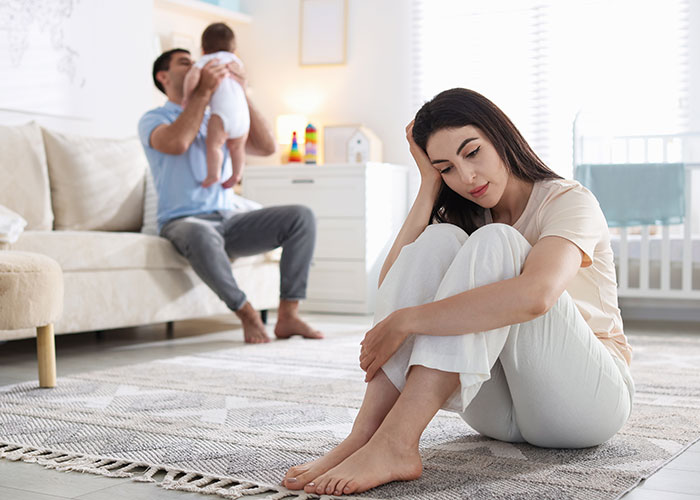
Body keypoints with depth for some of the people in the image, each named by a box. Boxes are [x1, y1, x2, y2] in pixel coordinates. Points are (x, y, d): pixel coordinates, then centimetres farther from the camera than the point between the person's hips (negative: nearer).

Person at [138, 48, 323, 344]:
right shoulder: (153, 119, 6)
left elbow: (267, 147, 5)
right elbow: (177, 143, -21)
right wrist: (204, 91, -16)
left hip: (229, 219, 6)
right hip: (184, 222, -5)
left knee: (301, 217, -15)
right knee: (201, 235, -42)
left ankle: (288, 316, -16)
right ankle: (246, 313, -22)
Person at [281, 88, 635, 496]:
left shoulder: (570, 201, -10)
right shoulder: (469, 217, 11)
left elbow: (535, 295, -34)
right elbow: (390, 287, -8)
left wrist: (405, 321, -33)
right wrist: (429, 186, -7)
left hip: (590, 399, -5)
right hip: (501, 414, 5)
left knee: (492, 243, -26)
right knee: (440, 239, -16)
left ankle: (394, 442, -38)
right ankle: (364, 435, -30)